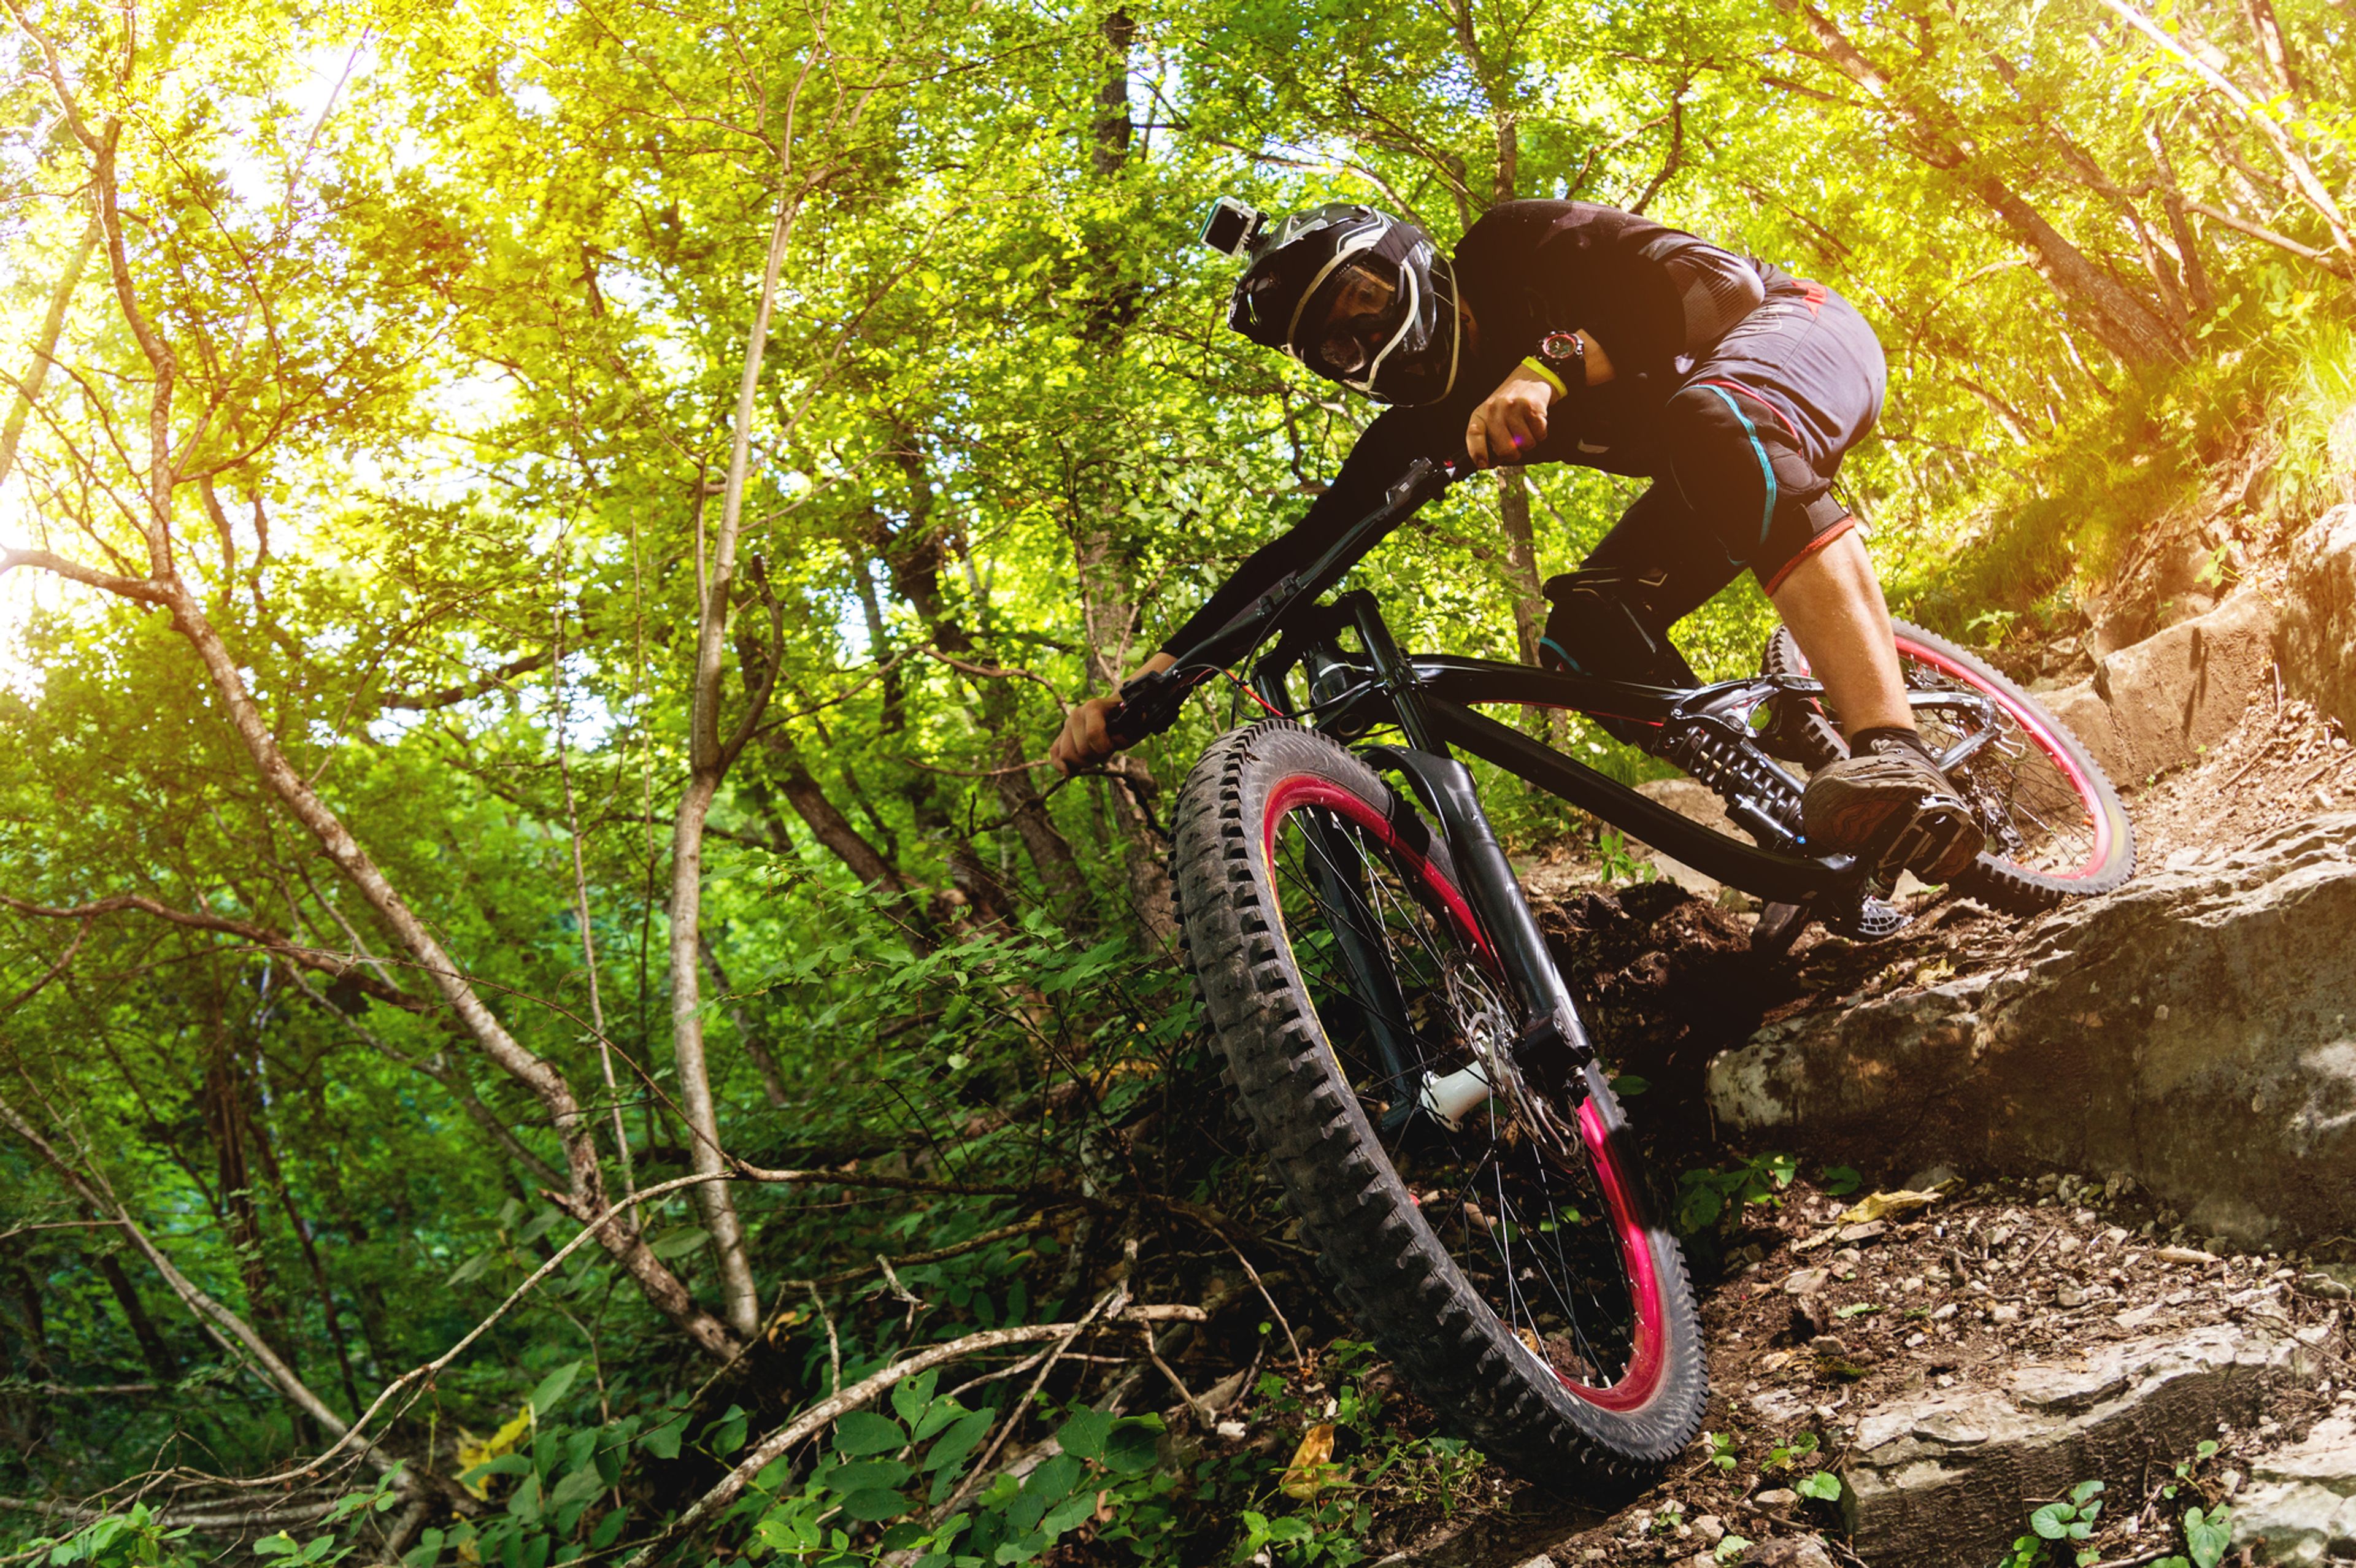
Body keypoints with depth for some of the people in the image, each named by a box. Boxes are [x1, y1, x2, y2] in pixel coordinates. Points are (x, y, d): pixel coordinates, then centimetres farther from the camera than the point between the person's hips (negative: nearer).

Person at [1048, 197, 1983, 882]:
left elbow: (1717, 282, -28)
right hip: (1710, 489, 7)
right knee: (1585, 640, -14)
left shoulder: (1513, 249, -18)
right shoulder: (1432, 423, -2)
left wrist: (1552, 368, -43)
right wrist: (1142, 685, -13)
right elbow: (1303, 552, -6)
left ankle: (1896, 762, -51)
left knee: (1715, 427, -40)